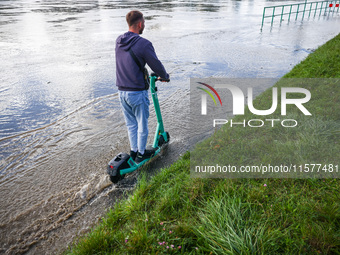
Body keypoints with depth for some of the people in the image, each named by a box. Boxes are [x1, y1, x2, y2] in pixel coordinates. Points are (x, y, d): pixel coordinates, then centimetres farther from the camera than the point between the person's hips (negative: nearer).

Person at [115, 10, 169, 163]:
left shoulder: (119, 41, 5)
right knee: (142, 125, 11)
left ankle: (133, 151, 32)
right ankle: (141, 154, 24)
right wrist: (165, 76, 11)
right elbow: (157, 66, -11)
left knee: (130, 124, 19)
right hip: (137, 92, -6)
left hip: (122, 91, 7)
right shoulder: (144, 44, -17)